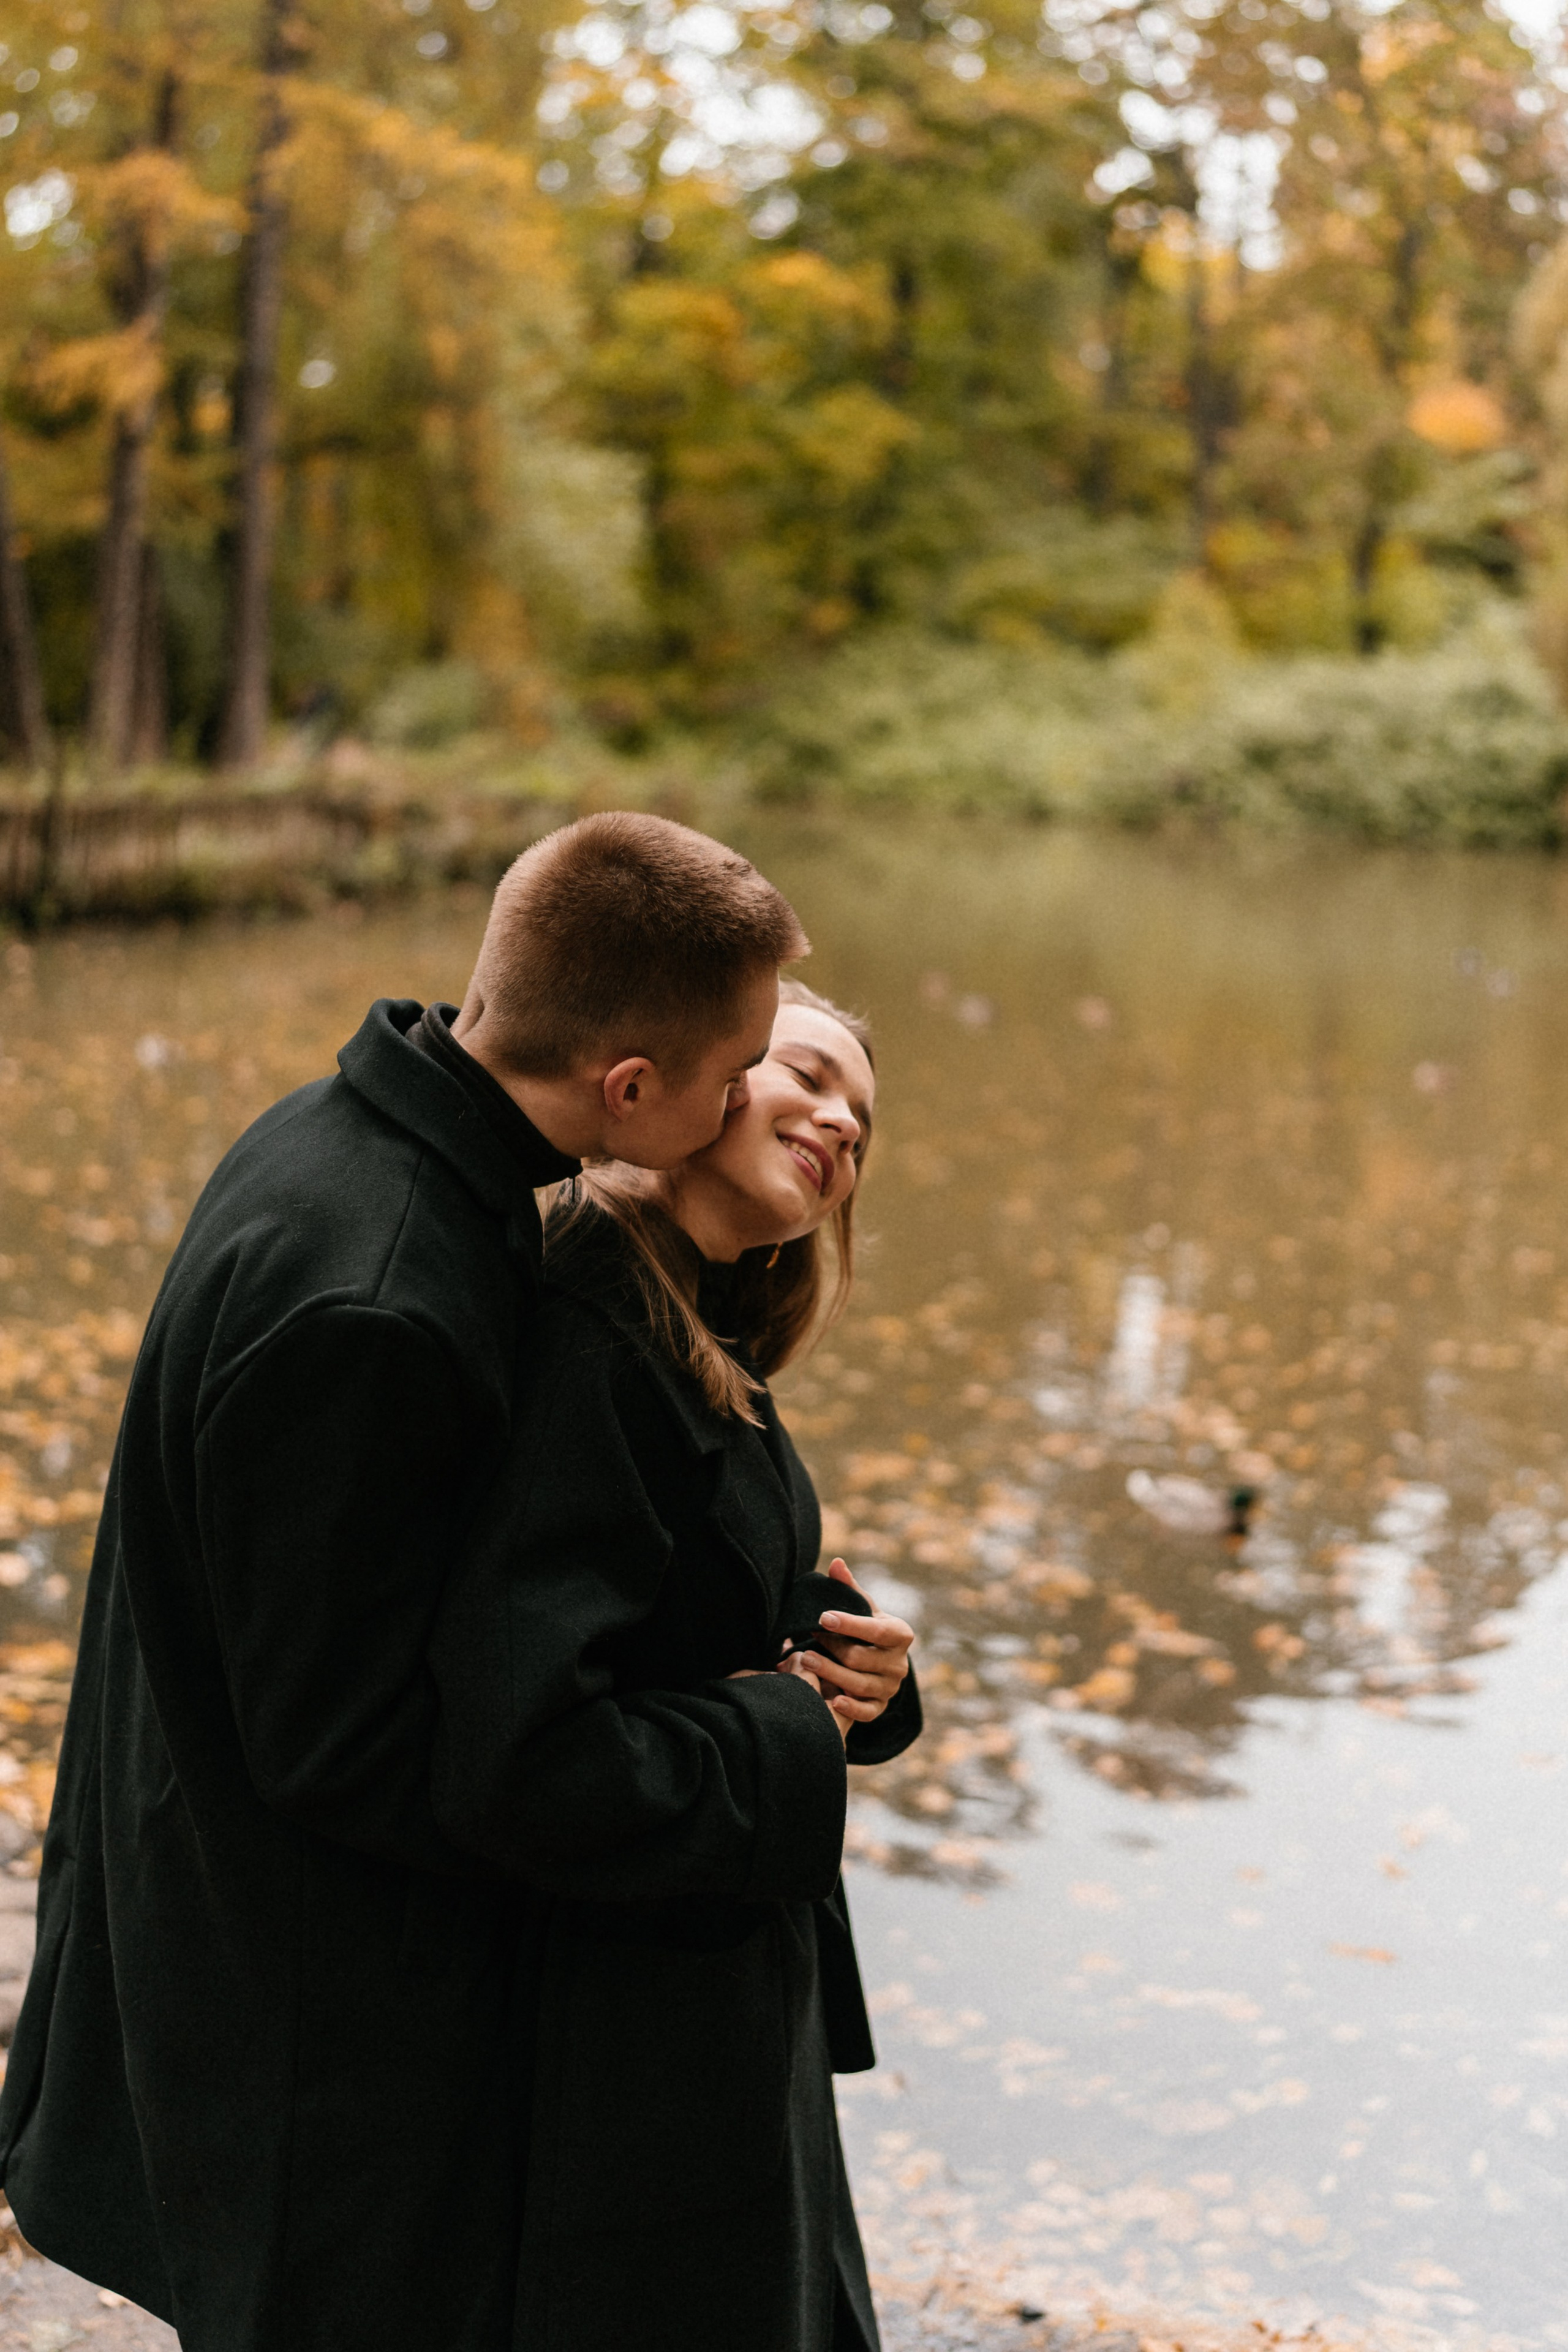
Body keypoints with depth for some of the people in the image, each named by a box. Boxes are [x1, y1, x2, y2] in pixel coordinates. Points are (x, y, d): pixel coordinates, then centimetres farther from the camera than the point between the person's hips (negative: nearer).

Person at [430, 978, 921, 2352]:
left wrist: (851, 1672, -5)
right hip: (625, 2055, -9)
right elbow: (521, 1764, -32)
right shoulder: (579, 1350, -25)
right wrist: (785, 1735, -18)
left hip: (739, 1996, 9)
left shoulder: (706, 1364, 6)